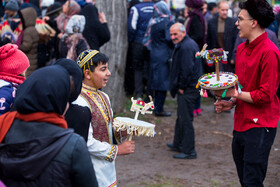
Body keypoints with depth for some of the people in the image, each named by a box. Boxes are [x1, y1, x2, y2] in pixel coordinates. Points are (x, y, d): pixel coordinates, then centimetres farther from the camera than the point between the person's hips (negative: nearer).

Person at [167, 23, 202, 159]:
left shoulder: (186, 47, -20)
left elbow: (187, 69, -25)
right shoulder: (188, 43, 15)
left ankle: (189, 151, 0)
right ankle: (178, 144, 35)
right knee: (181, 117, 21)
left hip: (188, 90, -11)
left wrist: (182, 87, -14)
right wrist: (180, 87, 18)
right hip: (187, 88, 11)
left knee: (186, 119, -6)